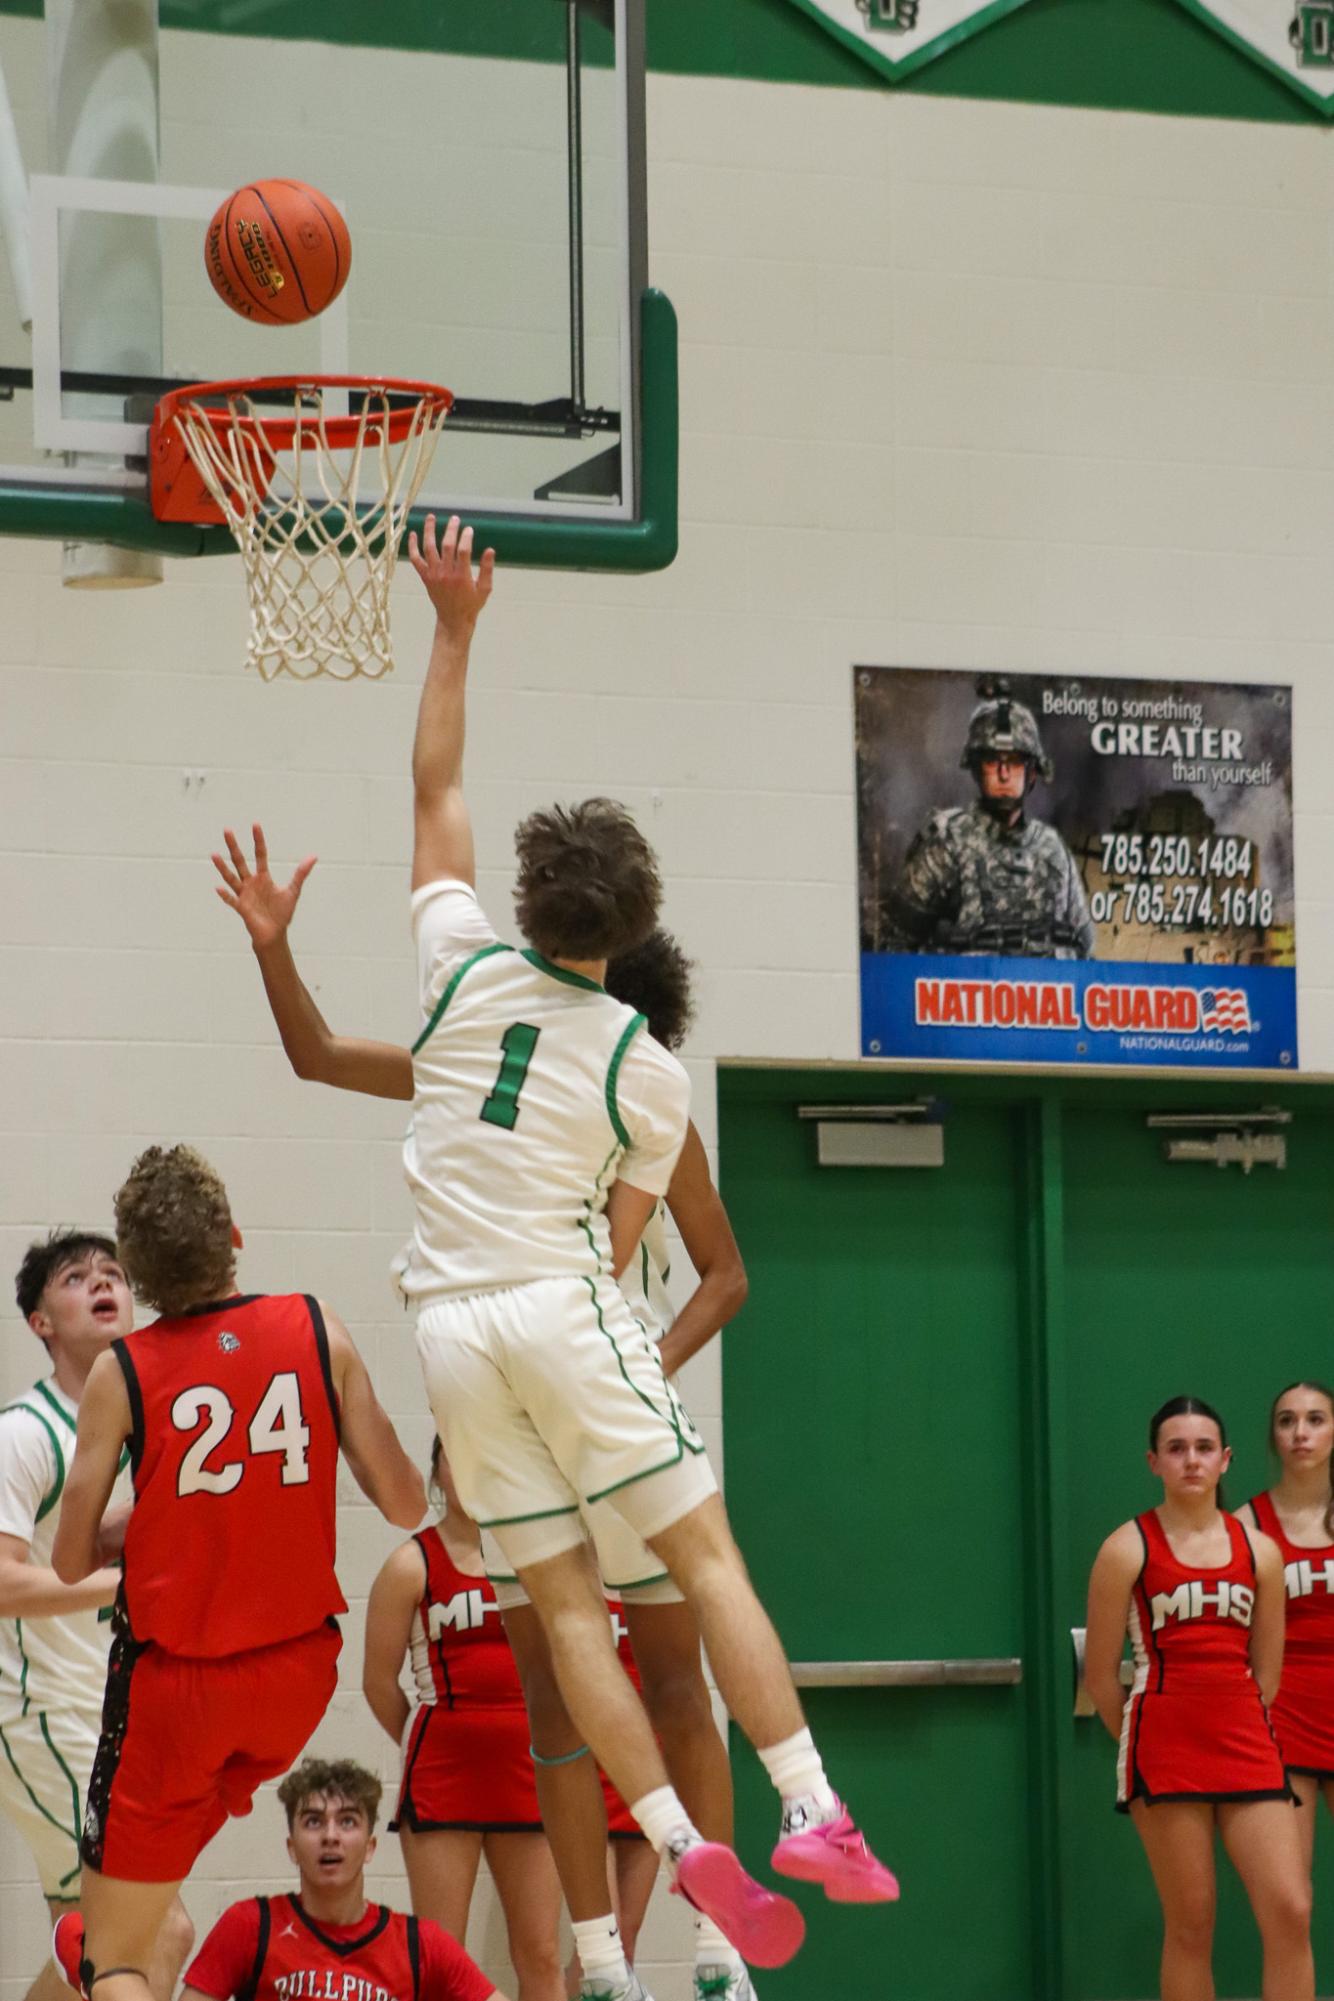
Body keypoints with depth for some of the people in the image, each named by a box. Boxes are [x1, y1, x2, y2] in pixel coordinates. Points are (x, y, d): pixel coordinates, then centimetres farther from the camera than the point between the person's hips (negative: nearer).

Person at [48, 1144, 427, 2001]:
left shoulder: (121, 1374, -10)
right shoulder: (322, 1333, -5)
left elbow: (71, 1564, -5)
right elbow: (407, 1506, -2)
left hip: (174, 1680, -3)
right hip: (298, 1670, 3)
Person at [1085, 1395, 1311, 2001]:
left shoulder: (1258, 1552, 9)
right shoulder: (1128, 1549, -2)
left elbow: (1266, 1670, 15)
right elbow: (1100, 1673, 2)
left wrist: (1237, 1733, 11)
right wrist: (1141, 1746, 9)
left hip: (1248, 1747, 3)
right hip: (1165, 1752, -3)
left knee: (1291, 1912, -8)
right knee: (1191, 1927, -1)